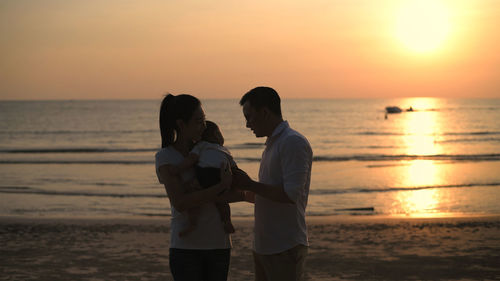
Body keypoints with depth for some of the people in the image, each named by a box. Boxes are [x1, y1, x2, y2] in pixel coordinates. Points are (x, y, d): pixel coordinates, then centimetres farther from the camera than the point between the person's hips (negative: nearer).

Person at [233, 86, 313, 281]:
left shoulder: (294, 142, -13)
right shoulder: (271, 145, 18)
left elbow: (290, 195, -22)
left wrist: (250, 185, -14)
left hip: (285, 248, -10)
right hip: (263, 246, 10)